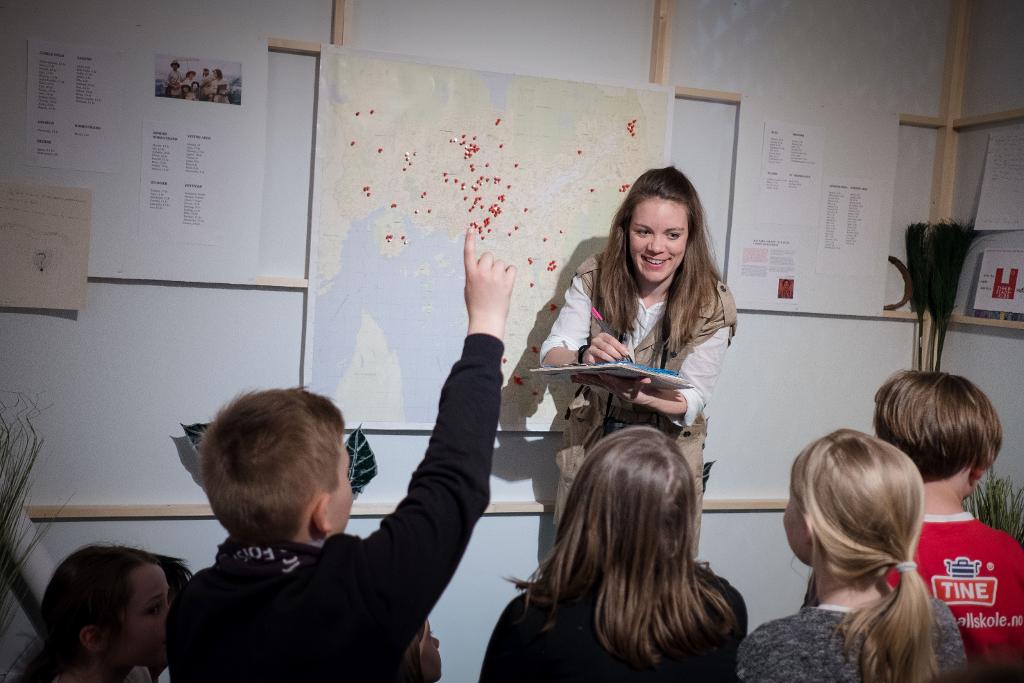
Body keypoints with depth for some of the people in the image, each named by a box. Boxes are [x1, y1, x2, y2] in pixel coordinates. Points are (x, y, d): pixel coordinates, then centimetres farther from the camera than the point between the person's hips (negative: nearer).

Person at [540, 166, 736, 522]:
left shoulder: (712, 305, -15)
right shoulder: (595, 278, -11)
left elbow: (691, 403, -16)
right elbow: (551, 353, -13)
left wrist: (638, 393, -38)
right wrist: (584, 357, -37)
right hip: (588, 448, 2)